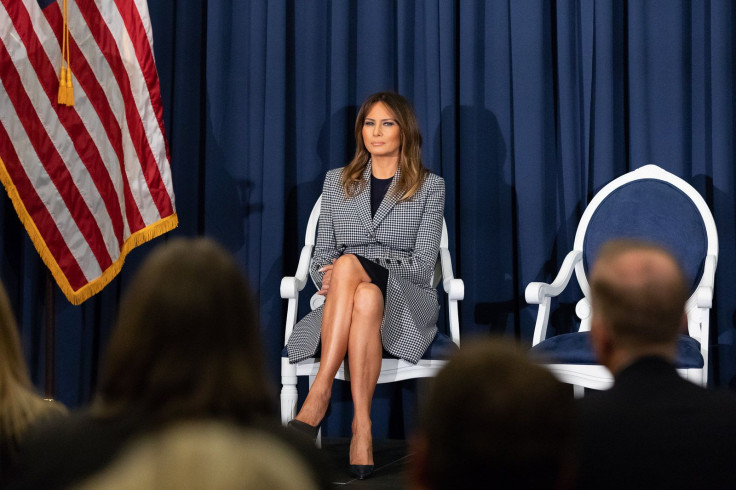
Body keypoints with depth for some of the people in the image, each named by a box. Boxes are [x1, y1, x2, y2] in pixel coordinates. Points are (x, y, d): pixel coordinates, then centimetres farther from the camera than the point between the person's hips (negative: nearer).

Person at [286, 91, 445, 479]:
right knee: (364, 299, -37)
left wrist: (345, 270, -14)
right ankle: (361, 426, -44)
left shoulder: (429, 187, 7)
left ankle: (317, 399, -42)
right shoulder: (337, 182, 17)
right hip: (341, 303, 2)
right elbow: (322, 254, 14)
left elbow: (422, 265, -3)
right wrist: (327, 276, -12)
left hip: (405, 304, -2)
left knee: (348, 263, -36)